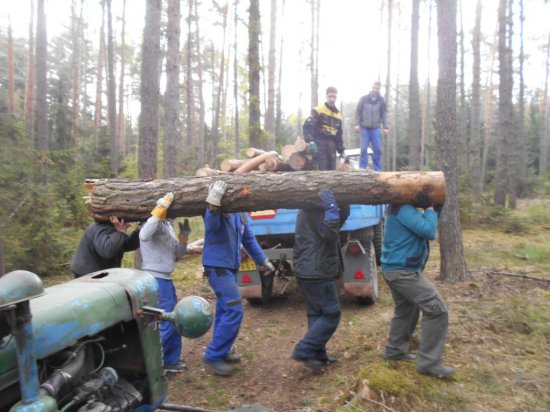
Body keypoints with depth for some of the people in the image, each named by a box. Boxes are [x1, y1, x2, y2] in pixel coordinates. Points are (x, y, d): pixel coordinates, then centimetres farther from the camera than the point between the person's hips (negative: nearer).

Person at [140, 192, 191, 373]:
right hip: (155, 280, -10)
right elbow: (144, 236, -39)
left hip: (165, 279, 10)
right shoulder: (154, 222, -14)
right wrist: (161, 208, -38)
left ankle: (170, 361, 28)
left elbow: (178, 254, 15)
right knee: (166, 323, -5)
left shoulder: (167, 224, 14)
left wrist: (183, 236, -3)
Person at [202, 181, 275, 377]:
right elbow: (211, 225, -41)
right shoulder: (215, 211, -17)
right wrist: (213, 205, -59)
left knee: (225, 310, 16)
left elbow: (248, 238, 16)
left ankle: (220, 351, 31)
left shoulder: (239, 214, 5)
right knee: (234, 310, -13)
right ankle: (213, 356, -3)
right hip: (217, 267, -8)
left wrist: (262, 260, 22)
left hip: (230, 267, 8)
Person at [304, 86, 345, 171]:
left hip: (331, 146, 7)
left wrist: (341, 150, 16)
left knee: (332, 170, 8)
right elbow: (308, 127, -15)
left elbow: (339, 135, 22)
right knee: (322, 170, -13)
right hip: (319, 144, -7)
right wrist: (310, 141, -30)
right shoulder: (317, 111, -4)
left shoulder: (338, 116, 16)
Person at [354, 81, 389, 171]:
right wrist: (357, 124, -9)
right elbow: (358, 112, 1)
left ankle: (377, 169, 8)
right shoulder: (363, 99, 0)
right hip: (364, 128, -1)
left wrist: (385, 127, -2)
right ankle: (362, 169, 1)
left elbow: (384, 114, 6)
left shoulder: (381, 100, 5)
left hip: (376, 128, 2)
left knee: (378, 149, 0)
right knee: (364, 149, -4)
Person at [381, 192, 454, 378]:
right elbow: (429, 231, -23)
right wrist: (429, 208, -12)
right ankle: (428, 363, 0)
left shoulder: (403, 208, 14)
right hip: (404, 271, -11)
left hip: (395, 269, 11)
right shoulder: (404, 210, -19)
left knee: (406, 309, 24)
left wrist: (436, 207, 4)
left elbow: (424, 224, 17)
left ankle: (395, 350, 35)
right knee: (437, 310, -6)